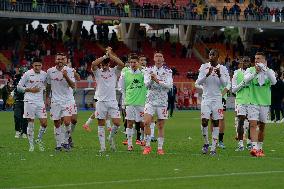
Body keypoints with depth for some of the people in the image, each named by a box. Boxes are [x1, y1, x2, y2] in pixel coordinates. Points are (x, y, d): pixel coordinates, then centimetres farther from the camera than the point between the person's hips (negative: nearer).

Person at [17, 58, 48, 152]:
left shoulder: (44, 74, 7)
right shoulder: (27, 74, -5)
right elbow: (19, 87, -2)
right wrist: (30, 90, -11)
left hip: (40, 102, 3)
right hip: (29, 101, -3)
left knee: (44, 123, -4)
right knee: (31, 123, -1)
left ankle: (39, 139, 21)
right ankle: (31, 144, 9)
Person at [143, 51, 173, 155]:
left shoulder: (168, 71, 2)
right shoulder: (148, 70, 4)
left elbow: (169, 85, -11)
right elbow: (146, 84, -7)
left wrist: (158, 81, -24)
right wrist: (151, 80, -28)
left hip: (162, 101, 0)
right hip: (150, 100, 0)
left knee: (161, 126, 3)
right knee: (146, 123, -14)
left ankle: (160, 148, 12)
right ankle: (148, 146, -2)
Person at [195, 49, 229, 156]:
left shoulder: (222, 69, 3)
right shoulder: (204, 67, 3)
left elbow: (224, 84, -4)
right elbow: (199, 82, -4)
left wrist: (219, 75, -20)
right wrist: (207, 74, -20)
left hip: (217, 99, 0)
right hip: (206, 98, 0)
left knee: (216, 122, -1)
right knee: (204, 121, -10)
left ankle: (213, 148, 3)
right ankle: (206, 143, 11)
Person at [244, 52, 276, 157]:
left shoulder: (269, 71, 3)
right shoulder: (250, 70, 2)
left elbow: (273, 82, -16)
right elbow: (246, 80, -16)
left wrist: (265, 70, -28)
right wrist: (255, 72, -31)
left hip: (265, 103, 2)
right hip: (253, 102, -2)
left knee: (262, 126, 10)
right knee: (253, 124, -15)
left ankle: (259, 148, 22)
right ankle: (254, 148, -23)